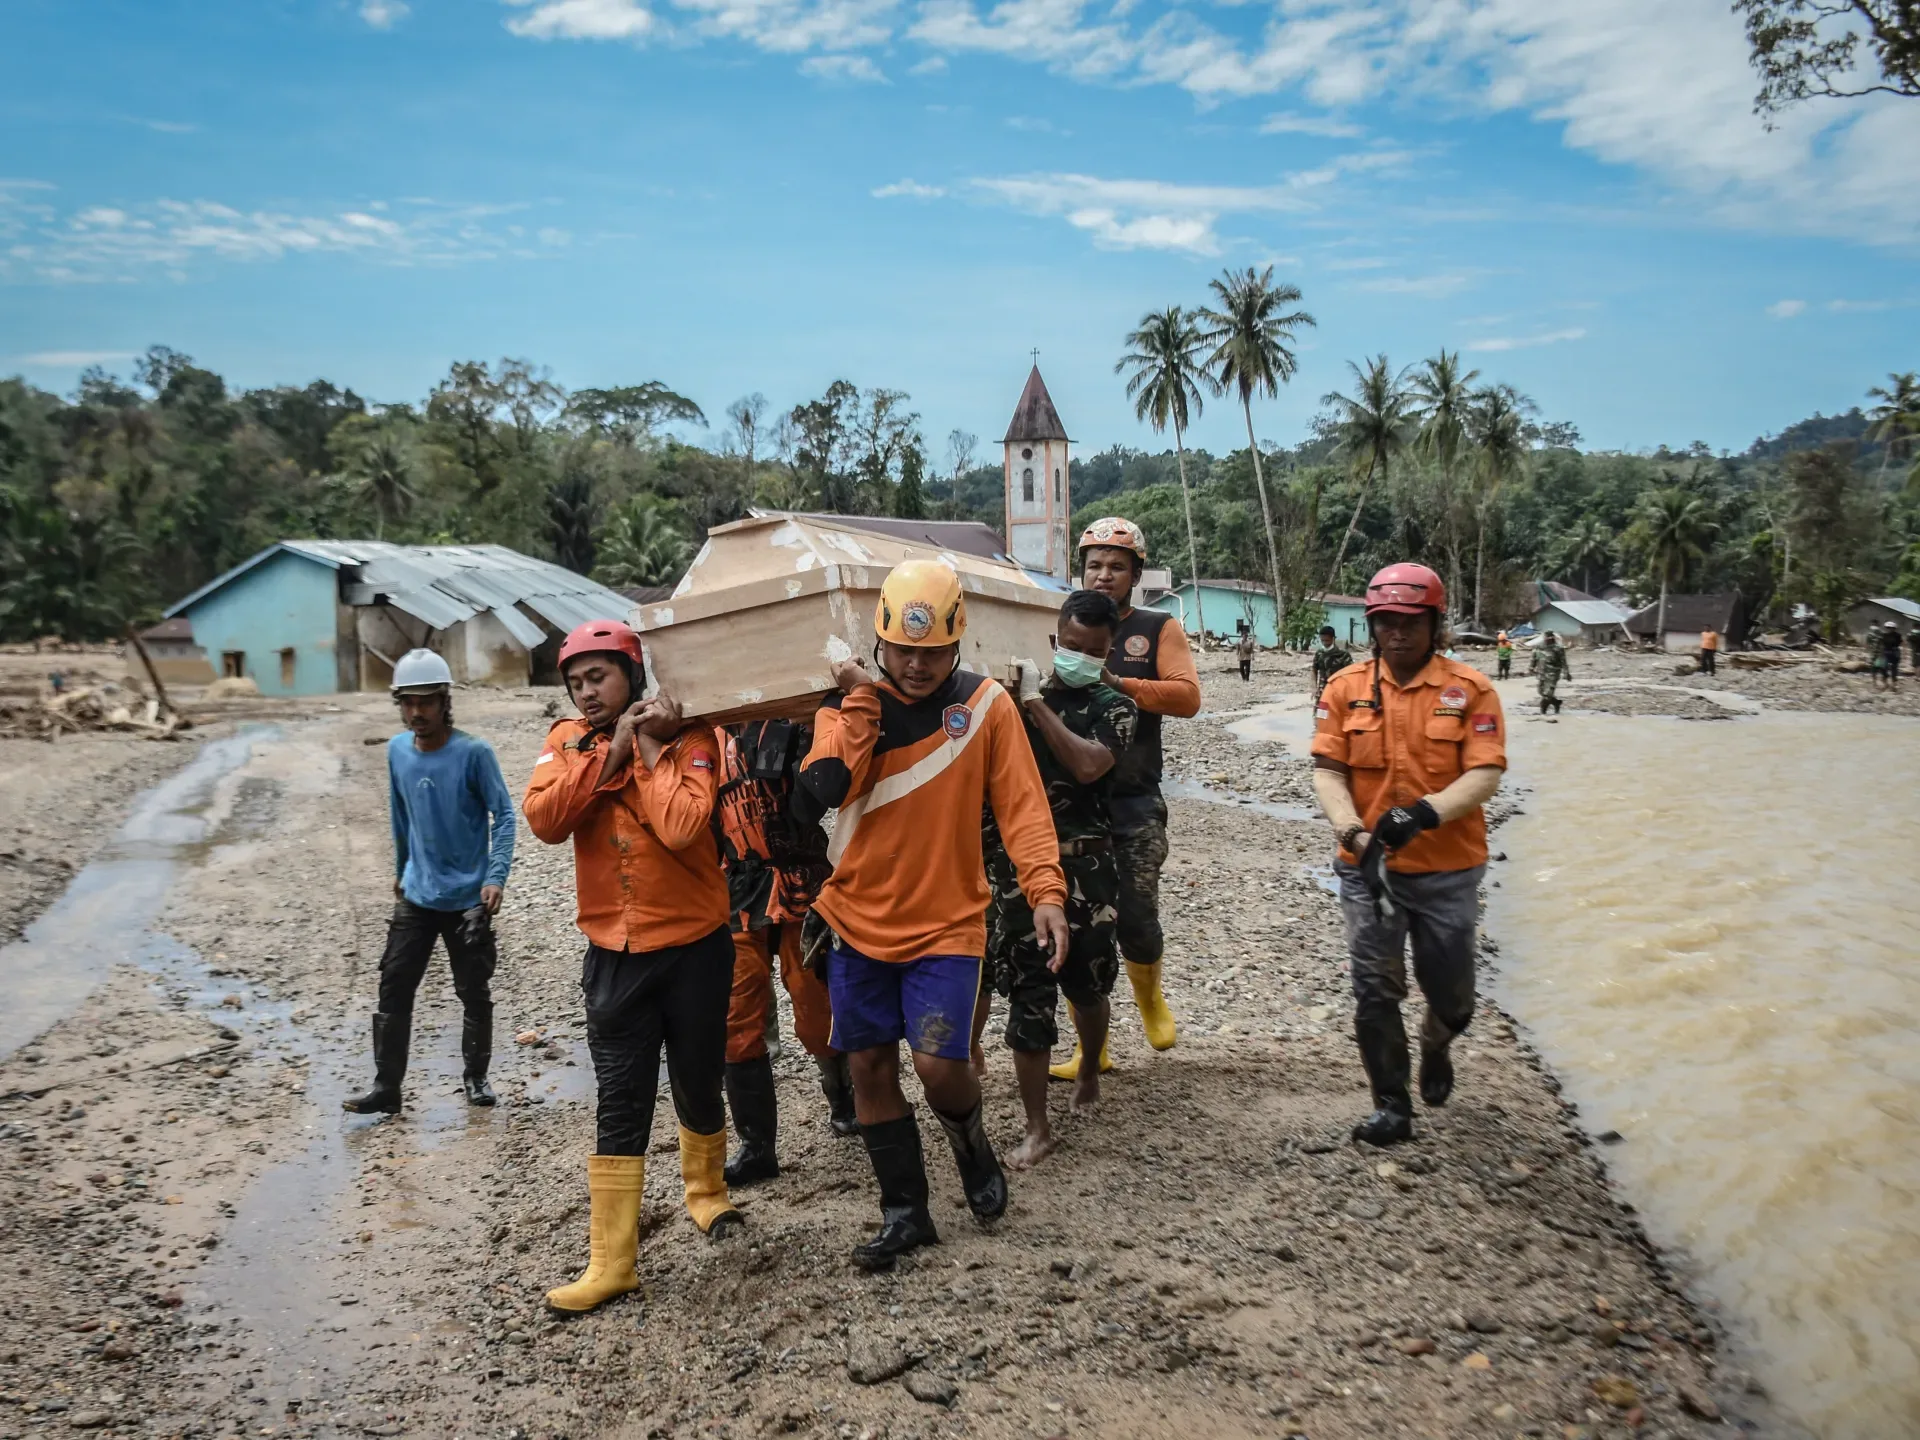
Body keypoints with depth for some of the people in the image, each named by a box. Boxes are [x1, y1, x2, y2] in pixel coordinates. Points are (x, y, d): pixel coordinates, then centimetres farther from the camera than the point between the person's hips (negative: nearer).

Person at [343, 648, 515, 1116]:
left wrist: (496, 876, -22)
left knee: (474, 992, 9)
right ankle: (386, 1087, 12)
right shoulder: (397, 750, 0)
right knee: (393, 990, 2)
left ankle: (475, 1077, 26)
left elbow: (503, 815, -12)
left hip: (468, 898, -4)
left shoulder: (473, 752, -15)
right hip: (415, 897, 4)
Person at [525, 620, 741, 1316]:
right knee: (620, 1105, 3)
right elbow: (544, 820, -16)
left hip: (694, 948, -1)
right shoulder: (568, 741, 2)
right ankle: (611, 1261, 11)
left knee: (698, 1088, 15)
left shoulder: (688, 739, -8)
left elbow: (683, 827, -26)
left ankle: (706, 1190, 43)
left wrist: (649, 748, -18)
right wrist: (611, 751, -17)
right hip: (614, 956, 2)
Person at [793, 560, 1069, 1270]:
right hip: (860, 919, 3)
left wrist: (1046, 891, -19)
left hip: (947, 922, -2)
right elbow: (821, 791, -19)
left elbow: (1022, 805, -8)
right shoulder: (848, 702, -3)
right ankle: (904, 1213, 27)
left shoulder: (987, 704, -5)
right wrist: (862, 701, -20)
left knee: (939, 1065, -10)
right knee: (869, 1066, 9)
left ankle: (969, 1138, 26)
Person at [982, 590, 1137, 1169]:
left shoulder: (1113, 707, 1)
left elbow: (1088, 765, -18)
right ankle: (1037, 1129, 8)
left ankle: (1089, 1073, 44)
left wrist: (1036, 703, -18)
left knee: (1087, 982, 13)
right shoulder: (1014, 697, 6)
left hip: (1084, 865, 0)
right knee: (1027, 993, 0)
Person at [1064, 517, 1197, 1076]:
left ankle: (1149, 994, 29)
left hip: (1134, 801, -2)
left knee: (1136, 920, -5)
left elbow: (1187, 695, -10)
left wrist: (1118, 682, -19)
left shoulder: (1158, 629, 3)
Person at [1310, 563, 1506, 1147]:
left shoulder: (1470, 690, -5)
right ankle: (1392, 1106, 19)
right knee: (1375, 989, 2)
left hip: (1448, 870, 0)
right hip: (1368, 866, 1)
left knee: (1451, 993, 12)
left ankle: (1435, 1048, 46)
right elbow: (1327, 771, -4)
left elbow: (1485, 774, -12)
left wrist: (1426, 812, -28)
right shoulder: (1346, 689, -1)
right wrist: (1353, 832, -21)